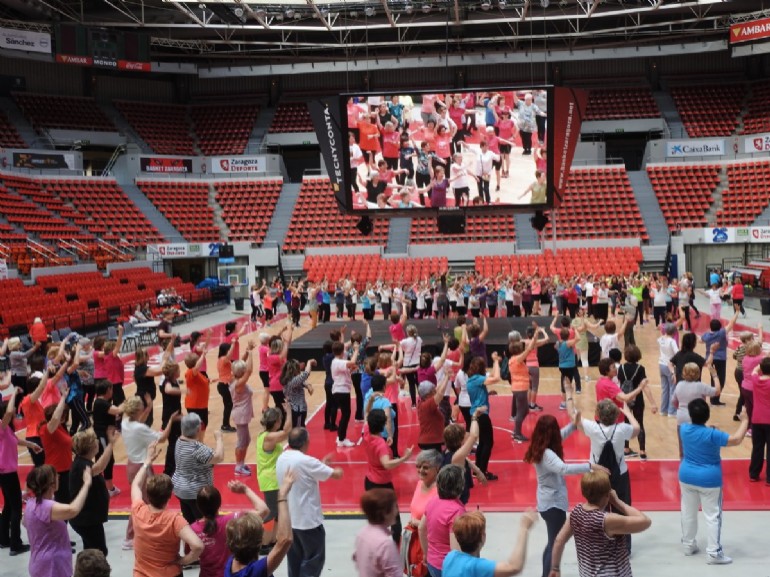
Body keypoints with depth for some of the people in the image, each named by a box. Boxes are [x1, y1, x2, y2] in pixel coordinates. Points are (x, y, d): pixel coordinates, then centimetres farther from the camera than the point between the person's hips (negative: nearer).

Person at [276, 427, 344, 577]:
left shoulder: (281, 459, 0)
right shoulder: (306, 461, -23)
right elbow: (337, 474, -15)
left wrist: (321, 464, 12)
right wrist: (338, 470, 7)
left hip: (289, 519, 7)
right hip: (308, 520, -7)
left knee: (294, 559, 17)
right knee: (314, 559, 6)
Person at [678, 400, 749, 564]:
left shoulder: (684, 429, -7)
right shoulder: (711, 434, -24)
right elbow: (736, 440, -25)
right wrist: (745, 420, -15)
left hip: (686, 476, 5)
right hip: (709, 480, -5)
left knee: (688, 512, 17)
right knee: (712, 515, 3)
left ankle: (688, 544, 29)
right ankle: (713, 552, 4)